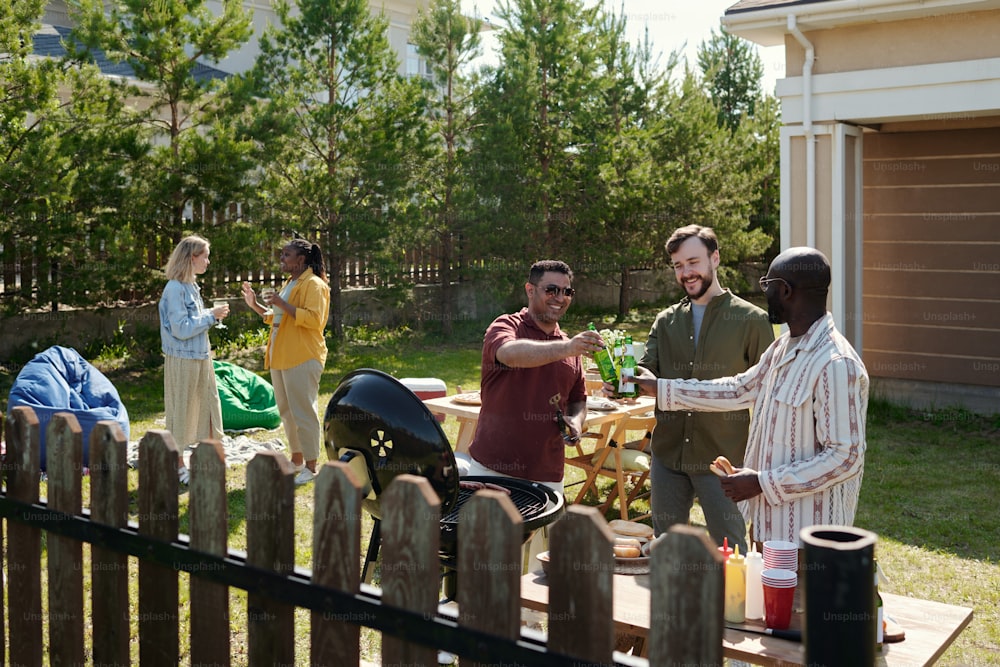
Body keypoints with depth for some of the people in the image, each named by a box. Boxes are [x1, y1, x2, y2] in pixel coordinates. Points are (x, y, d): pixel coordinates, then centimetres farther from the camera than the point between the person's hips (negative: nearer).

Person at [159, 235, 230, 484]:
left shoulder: (191, 286, 11)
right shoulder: (175, 288, -16)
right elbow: (181, 328, -21)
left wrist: (213, 315, 3)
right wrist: (212, 316, -15)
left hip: (201, 357, 9)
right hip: (182, 359, -9)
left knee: (207, 406, 13)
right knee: (181, 411, 2)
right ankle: (179, 465, 14)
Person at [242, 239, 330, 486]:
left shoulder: (313, 285, -11)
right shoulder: (289, 284, 19)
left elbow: (313, 319, -23)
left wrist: (283, 305, -23)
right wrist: (255, 305, 18)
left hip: (302, 359, -10)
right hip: (281, 358, 10)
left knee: (303, 411, -6)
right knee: (287, 411, 14)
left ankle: (310, 467, 1)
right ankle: (297, 460, 26)